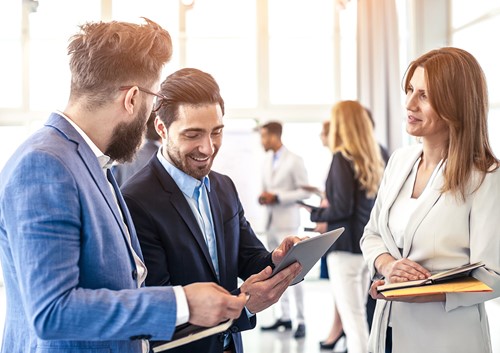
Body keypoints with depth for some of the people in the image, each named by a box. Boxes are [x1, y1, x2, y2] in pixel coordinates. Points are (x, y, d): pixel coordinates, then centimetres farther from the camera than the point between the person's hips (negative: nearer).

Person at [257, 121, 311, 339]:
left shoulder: (294, 161, -7)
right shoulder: (267, 159, 13)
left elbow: (304, 191, -9)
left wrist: (277, 197, -15)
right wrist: (263, 196, 1)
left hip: (287, 222, -7)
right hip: (270, 221, 7)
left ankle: (301, 320, -3)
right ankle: (285, 316, 17)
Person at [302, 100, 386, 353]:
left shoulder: (343, 157, -13)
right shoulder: (374, 159, 8)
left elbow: (342, 208, -18)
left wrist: (316, 214, -2)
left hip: (345, 246, -8)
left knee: (352, 316, -4)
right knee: (359, 313, 17)